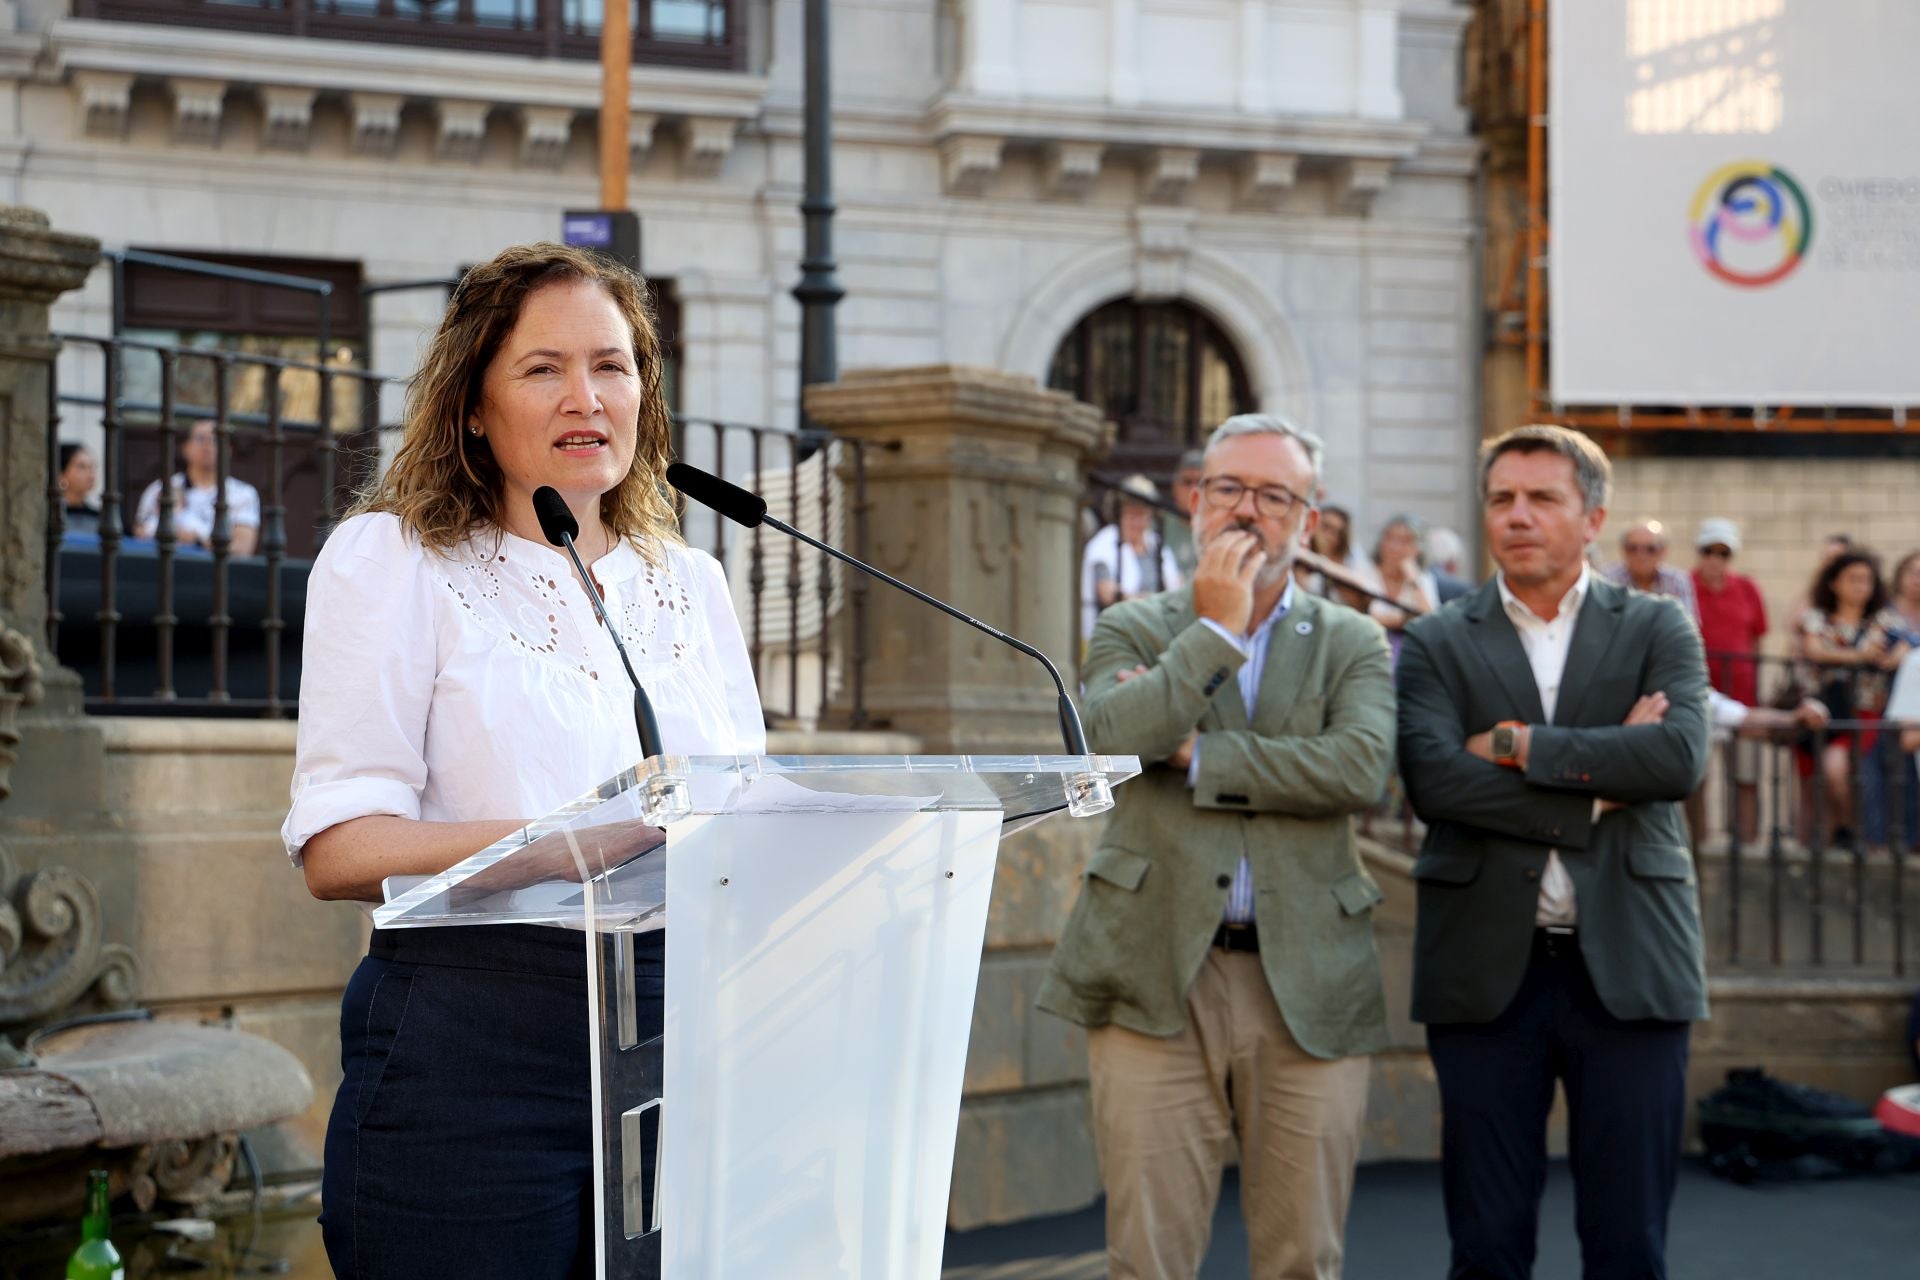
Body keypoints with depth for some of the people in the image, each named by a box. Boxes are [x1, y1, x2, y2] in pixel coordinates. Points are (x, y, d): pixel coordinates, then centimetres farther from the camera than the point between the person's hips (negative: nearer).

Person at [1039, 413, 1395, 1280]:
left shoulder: (1352, 644, 11)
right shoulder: (1134, 631, 11)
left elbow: (1360, 765, -9)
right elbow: (1111, 736, -11)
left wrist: (1194, 753, -9)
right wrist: (1215, 630, -7)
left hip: (1306, 988, 1)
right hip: (1157, 979, -1)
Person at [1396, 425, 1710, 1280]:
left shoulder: (1658, 631, 8)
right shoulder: (1435, 645, 7)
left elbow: (1682, 757, -11)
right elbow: (1433, 780, -11)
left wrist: (1522, 744, -10)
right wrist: (1597, 790, -11)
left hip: (1629, 964, 0)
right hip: (1487, 970, 0)